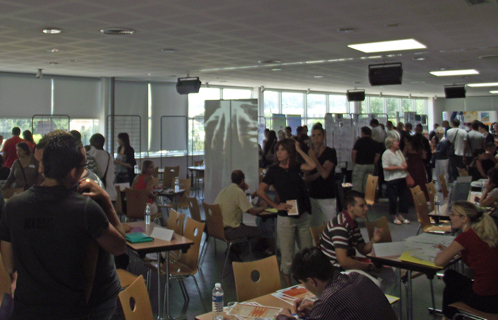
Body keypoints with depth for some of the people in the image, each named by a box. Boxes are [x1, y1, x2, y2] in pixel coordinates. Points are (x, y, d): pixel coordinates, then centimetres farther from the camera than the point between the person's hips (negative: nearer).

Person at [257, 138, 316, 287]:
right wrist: (276, 205, -8)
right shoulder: (274, 170, -2)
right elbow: (260, 191, -4)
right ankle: (288, 287, 17)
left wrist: (299, 150, -7)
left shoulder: (296, 167, 5)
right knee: (287, 256, 4)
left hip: (303, 216, 3)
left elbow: (312, 166, -14)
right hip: (285, 218, -3)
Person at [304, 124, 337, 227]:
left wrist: (313, 157, -15)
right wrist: (319, 173, -14)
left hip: (328, 198, -4)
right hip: (313, 196, 5)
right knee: (314, 227, 6)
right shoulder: (310, 153, 9)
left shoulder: (330, 152, -4)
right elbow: (306, 178, 3)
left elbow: (325, 174, -18)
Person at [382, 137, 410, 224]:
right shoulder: (386, 154, -11)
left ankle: (401, 216, 20)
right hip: (392, 180, -7)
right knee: (393, 199, -1)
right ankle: (395, 217, 14)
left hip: (402, 178, 7)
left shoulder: (399, 152, 13)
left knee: (404, 197, 8)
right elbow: (385, 167, -18)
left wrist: (405, 165, 1)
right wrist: (398, 167, -16)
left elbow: (404, 162, 25)